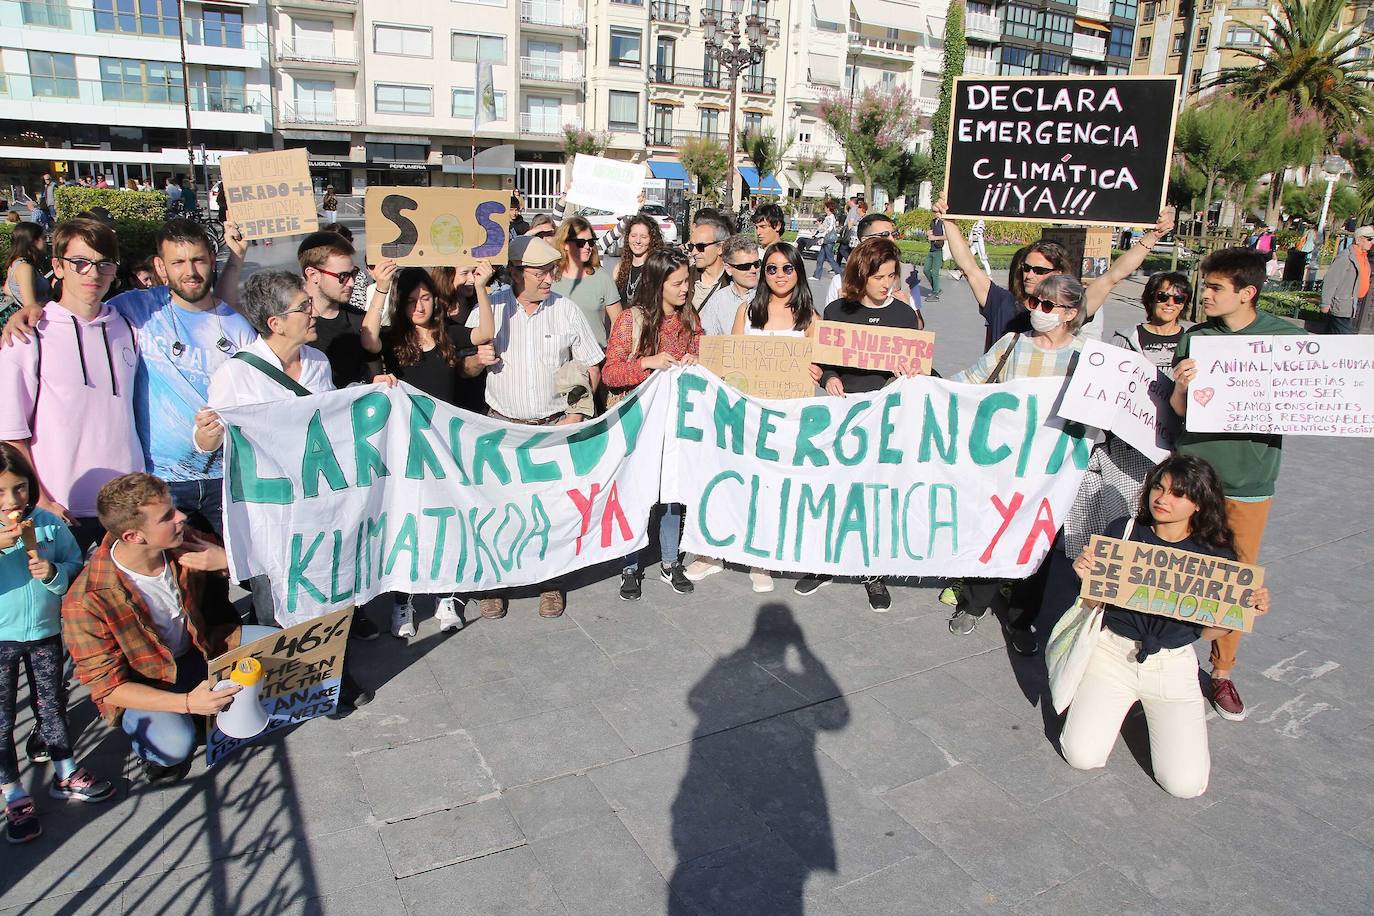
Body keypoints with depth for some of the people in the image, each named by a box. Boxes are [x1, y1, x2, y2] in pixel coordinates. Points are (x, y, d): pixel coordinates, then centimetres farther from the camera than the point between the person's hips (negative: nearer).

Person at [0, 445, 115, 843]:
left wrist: (54, 572, -21)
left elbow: (76, 569, 0)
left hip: (45, 633, 2)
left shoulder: (49, 524, -8)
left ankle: (65, 774, 35)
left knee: (52, 705, 18)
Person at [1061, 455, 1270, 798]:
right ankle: (1119, 700, 18)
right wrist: (1085, 572, -19)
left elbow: (1205, 630, 3)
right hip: (1112, 652, 0)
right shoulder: (1123, 531, -6)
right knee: (1082, 756, -13)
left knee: (1185, 784, -10)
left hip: (1172, 665, 0)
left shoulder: (1216, 556, -5)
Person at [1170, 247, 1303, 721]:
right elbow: (1180, 410, -1)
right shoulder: (1195, 336, -1)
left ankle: (1222, 672, 24)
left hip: (1249, 480, 0)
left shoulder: (1288, 337, -3)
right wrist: (1181, 387, -22)